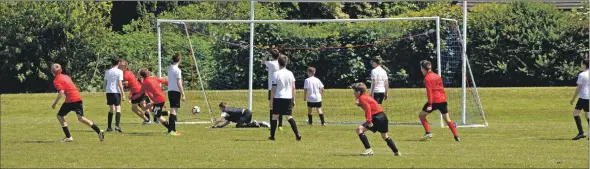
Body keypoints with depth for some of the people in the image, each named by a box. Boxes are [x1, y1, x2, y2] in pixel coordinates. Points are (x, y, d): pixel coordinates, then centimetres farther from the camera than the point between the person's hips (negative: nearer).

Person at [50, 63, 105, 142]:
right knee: (81, 118, 11)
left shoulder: (56, 81, -3)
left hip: (70, 99, -7)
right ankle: (99, 131, -1)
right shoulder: (65, 76, 22)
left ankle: (68, 137, 2)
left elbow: (61, 92, -16)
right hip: (78, 97, 7)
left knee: (60, 116, 9)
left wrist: (55, 103, -11)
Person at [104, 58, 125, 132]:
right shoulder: (119, 71, -5)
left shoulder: (107, 72, 11)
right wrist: (123, 94, -8)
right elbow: (120, 84, -11)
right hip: (116, 92, -5)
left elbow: (105, 83, 13)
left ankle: (109, 127, 14)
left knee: (111, 109, 15)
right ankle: (117, 126, -19)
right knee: (118, 109, -4)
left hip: (108, 92, 5)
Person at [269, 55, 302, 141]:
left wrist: (271, 100, 0)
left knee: (275, 116, 9)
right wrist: (293, 99, 12)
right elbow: (293, 87, 6)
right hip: (288, 98, 3)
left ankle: (272, 136, 12)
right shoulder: (290, 73, 4)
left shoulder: (276, 74, -6)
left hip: (278, 98, -3)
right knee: (289, 117, 3)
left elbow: (273, 88, -6)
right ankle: (297, 135, -12)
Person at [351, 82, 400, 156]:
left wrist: (369, 121, -28)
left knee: (359, 130, -12)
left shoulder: (362, 98, -10)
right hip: (383, 116, 10)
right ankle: (396, 152, 34)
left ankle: (368, 149, -15)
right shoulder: (366, 97, 18)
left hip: (377, 117, -10)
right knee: (385, 136, 27)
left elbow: (368, 108, -22)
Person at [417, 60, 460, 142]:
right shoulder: (437, 76, 16)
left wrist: (430, 104, -17)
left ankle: (428, 132, -4)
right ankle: (456, 136, 3)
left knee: (422, 115, 10)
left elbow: (429, 91, -14)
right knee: (447, 119, 10)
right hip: (442, 100, 6)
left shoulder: (427, 78, -5)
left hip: (434, 101, -6)